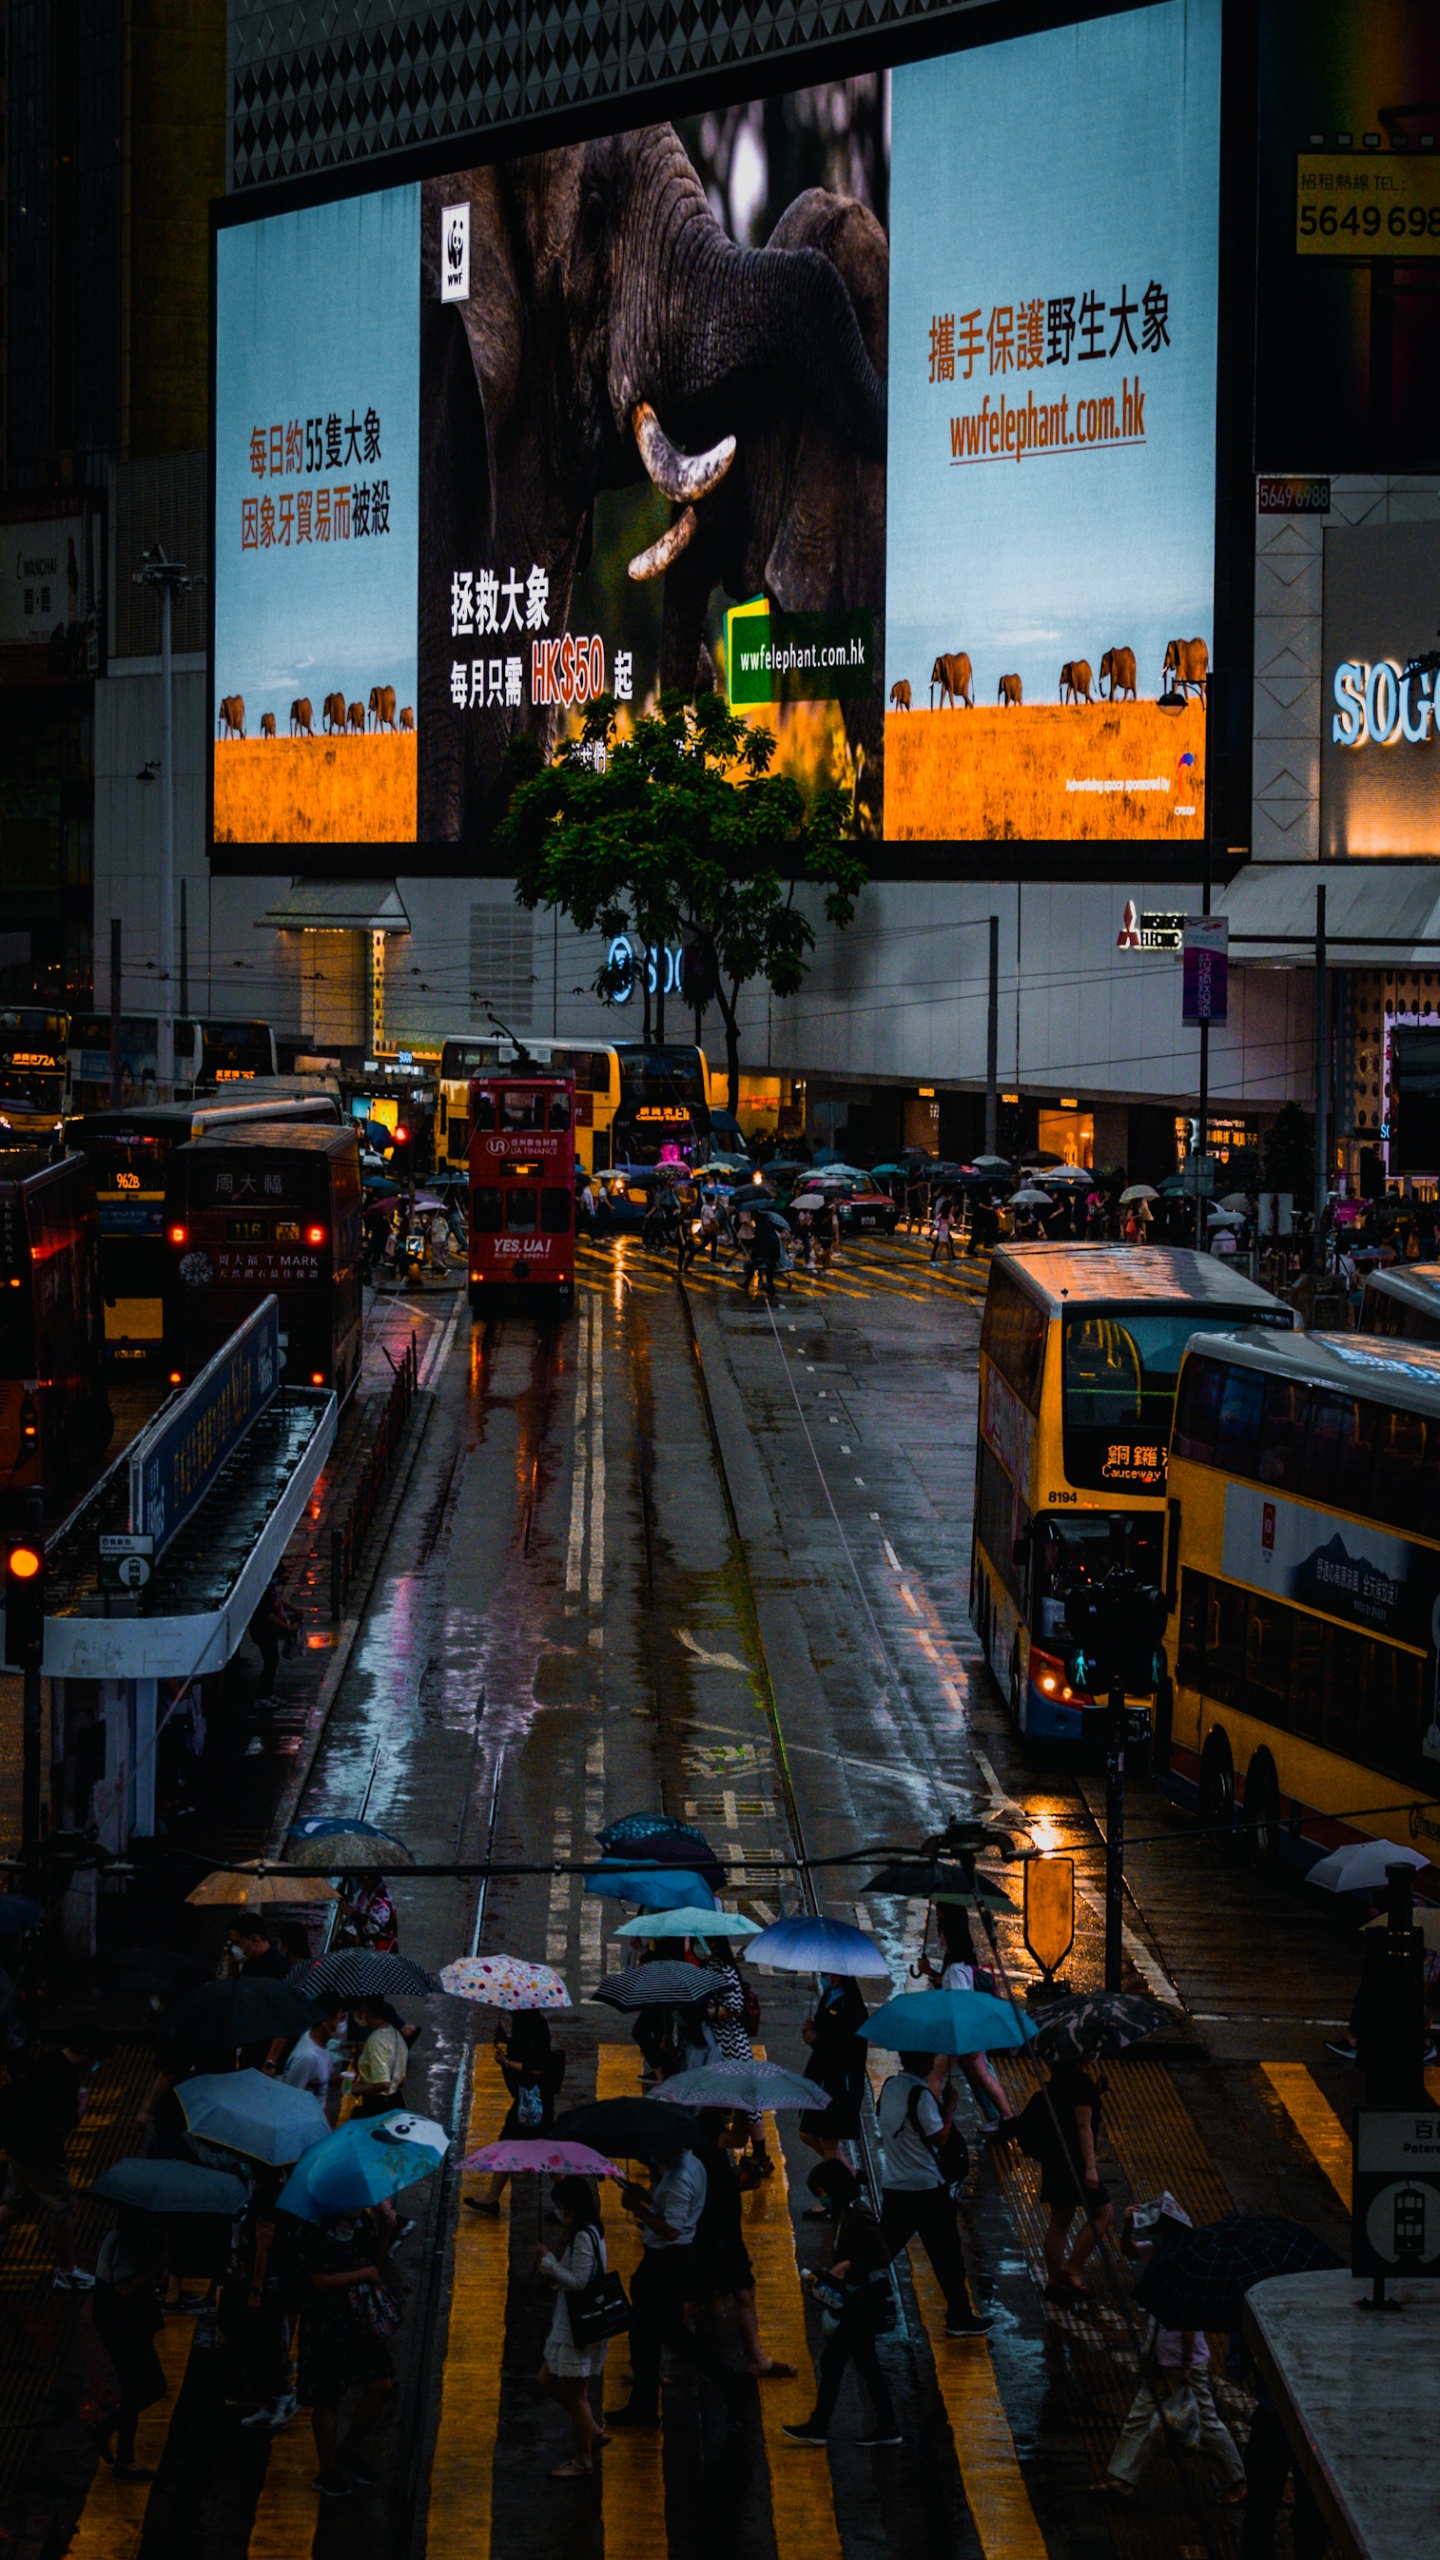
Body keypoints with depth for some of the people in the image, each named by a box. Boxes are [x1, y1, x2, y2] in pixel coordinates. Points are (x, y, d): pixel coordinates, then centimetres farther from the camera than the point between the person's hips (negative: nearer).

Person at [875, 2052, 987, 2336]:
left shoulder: (890, 2086, 4)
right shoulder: (921, 2095, -19)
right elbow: (940, 2138, -16)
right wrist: (949, 2106, -4)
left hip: (893, 2187, 7)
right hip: (927, 2189, -7)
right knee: (946, 2254, 5)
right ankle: (959, 2317, 13)